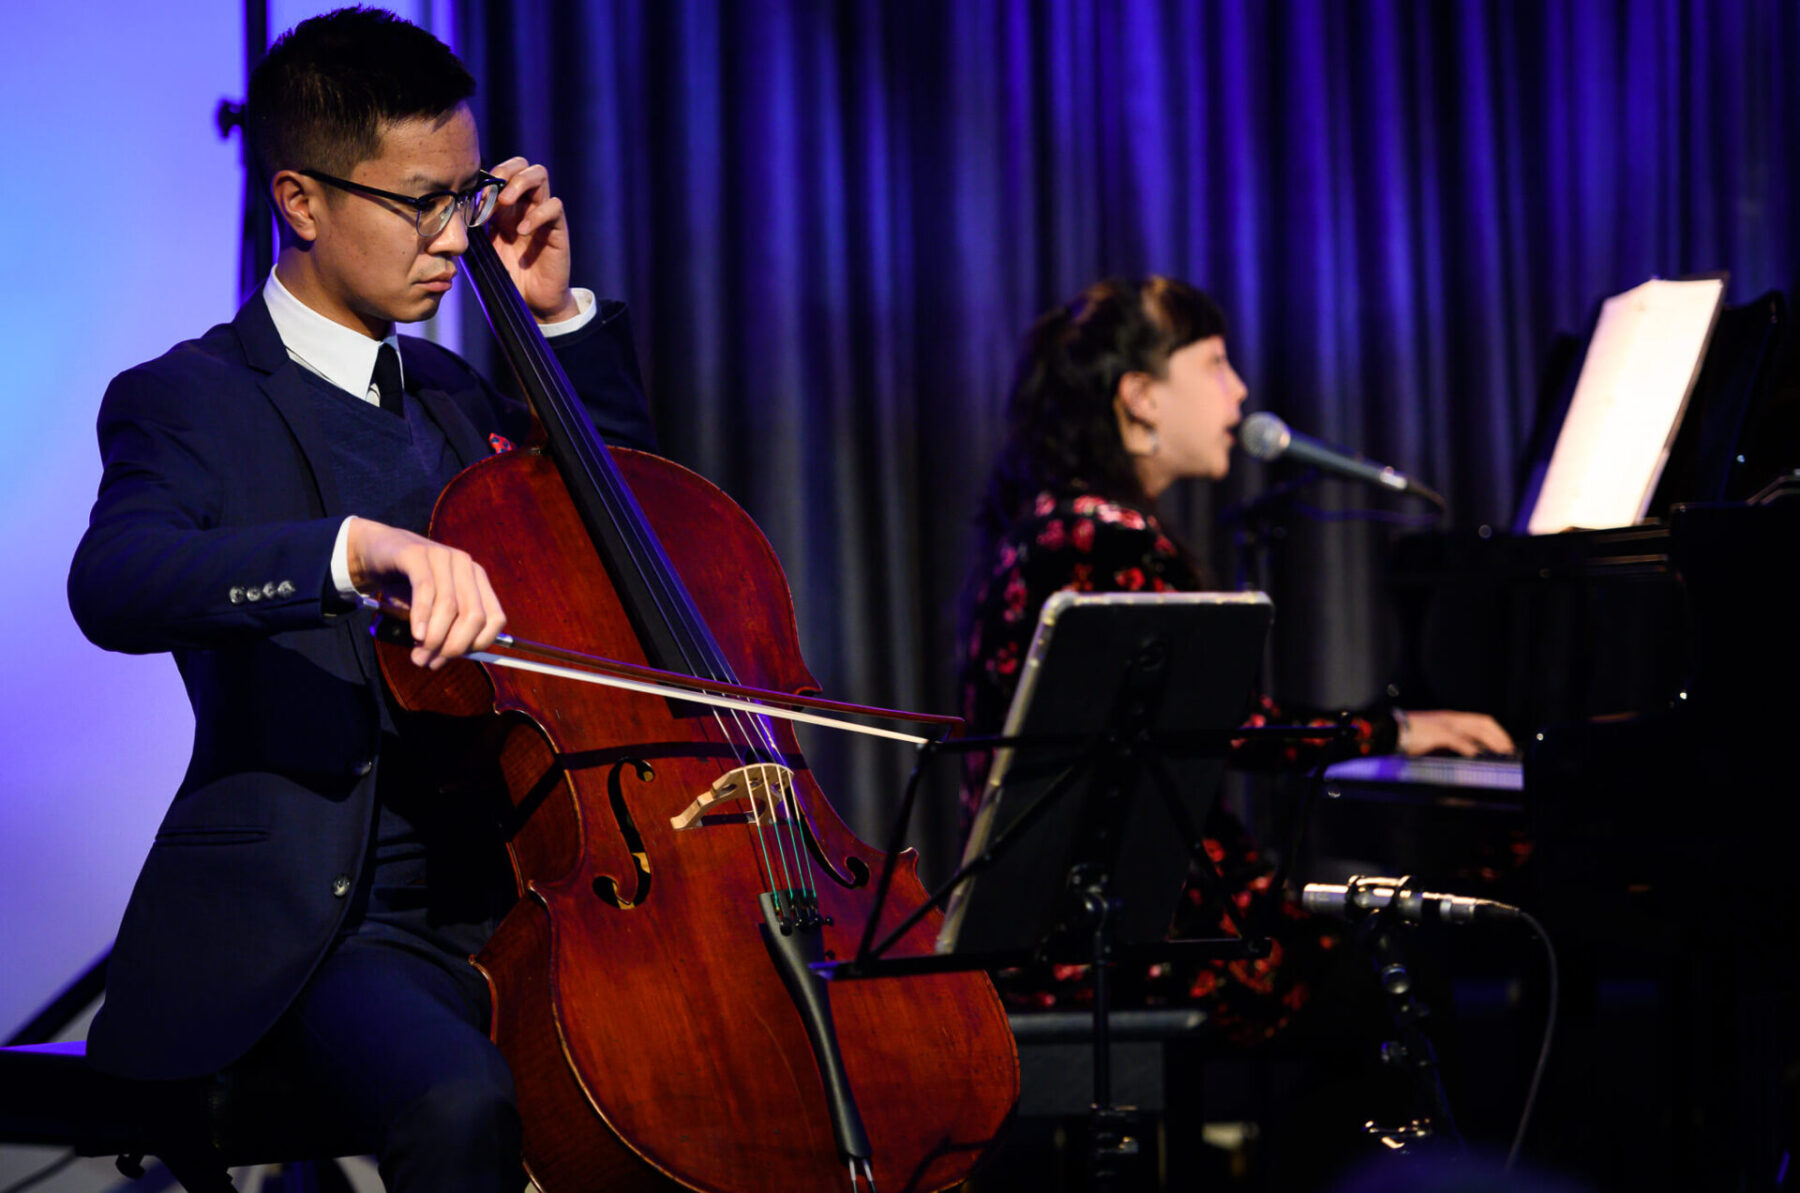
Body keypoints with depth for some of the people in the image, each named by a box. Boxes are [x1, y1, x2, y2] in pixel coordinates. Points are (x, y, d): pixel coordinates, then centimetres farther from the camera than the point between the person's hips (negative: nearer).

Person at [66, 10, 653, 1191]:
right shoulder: (187, 402, -4)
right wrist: (355, 549, -43)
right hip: (317, 918, -6)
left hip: (501, 882, 7)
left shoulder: (446, 390, 19)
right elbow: (114, 583, -26)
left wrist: (565, 315, 17)